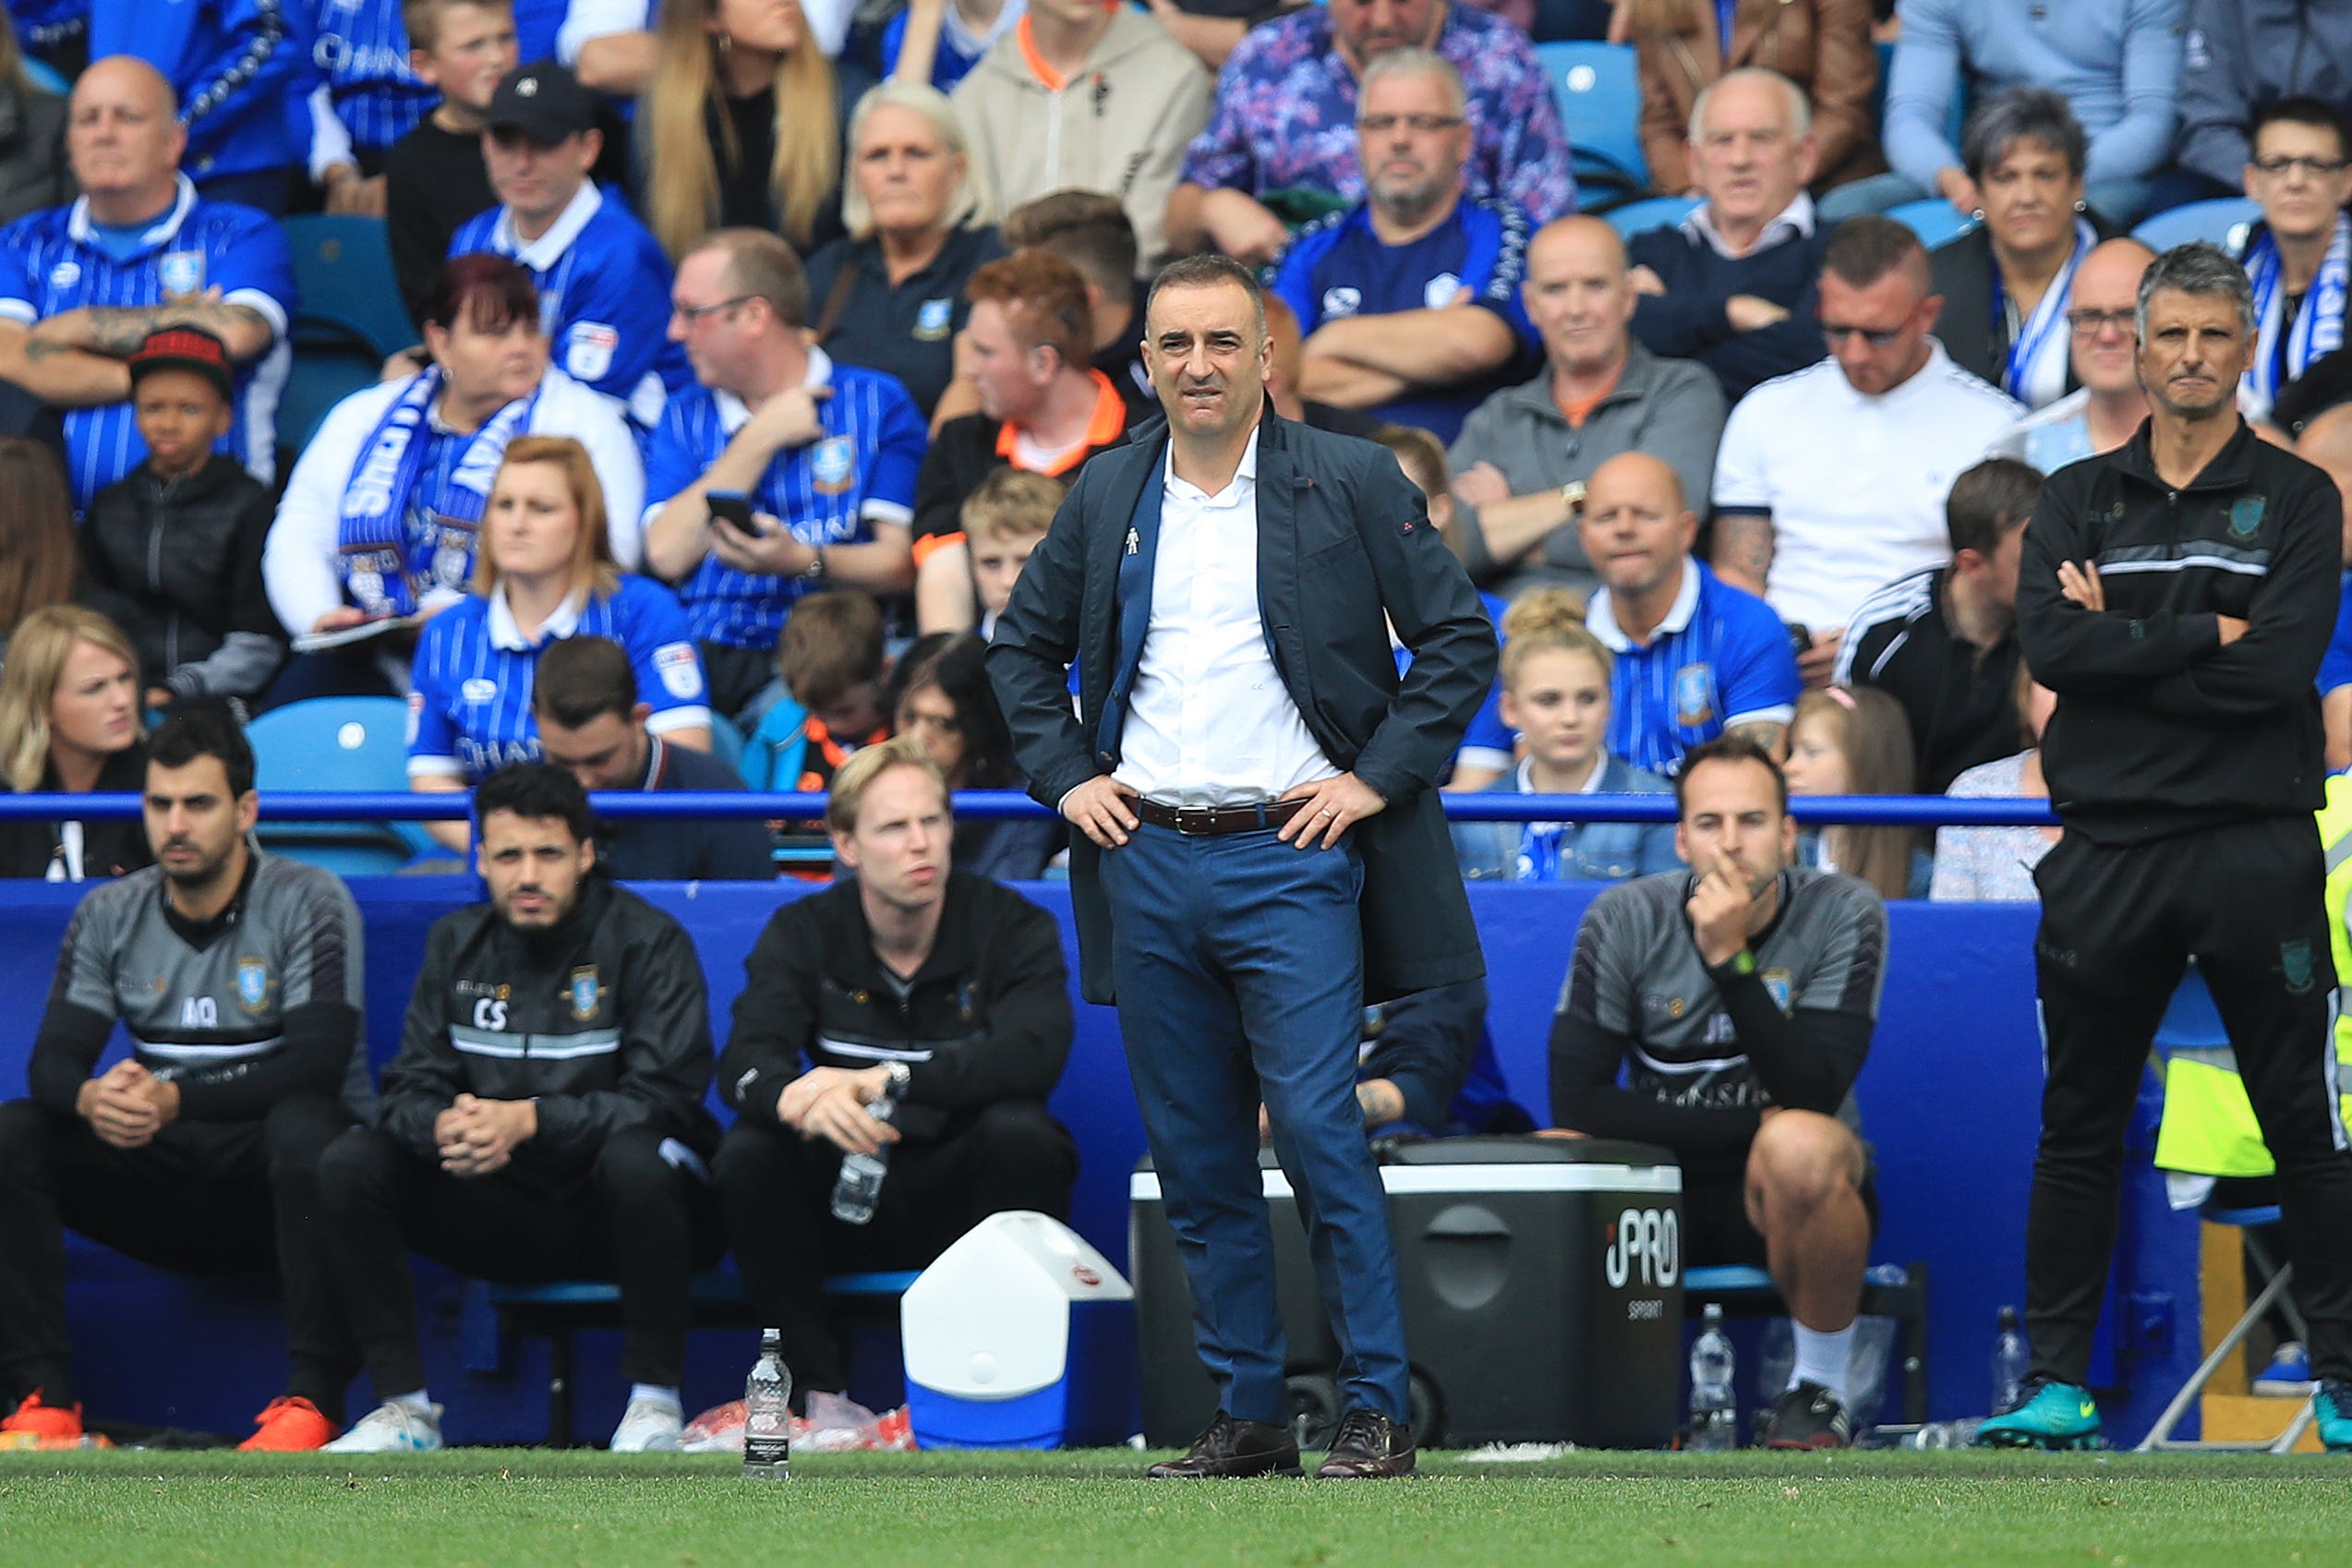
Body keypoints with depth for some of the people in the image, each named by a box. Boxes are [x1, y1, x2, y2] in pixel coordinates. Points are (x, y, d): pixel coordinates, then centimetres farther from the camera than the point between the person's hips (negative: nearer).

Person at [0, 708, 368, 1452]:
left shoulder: (308, 903, -8)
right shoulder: (110, 915, 5)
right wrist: (91, 1098, -30)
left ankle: (313, 1394, -32)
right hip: (165, 1183, 4)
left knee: (303, 1125, -38)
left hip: (277, 1176, -4)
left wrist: (175, 1100, -33)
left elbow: (317, 1065, -20)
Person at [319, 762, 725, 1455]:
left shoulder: (646, 941, -8)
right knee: (350, 1162, -16)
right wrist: (444, 1128, -25)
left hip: (617, 1212, -4)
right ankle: (405, 1406, -13)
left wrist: (529, 1120, -32)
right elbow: (410, 1089, 1)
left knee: (636, 1157, -38)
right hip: (502, 1212, 4)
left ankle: (654, 1403, -25)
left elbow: (663, 1098, -19)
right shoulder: (457, 943, 8)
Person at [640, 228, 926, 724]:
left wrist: (803, 561, -20)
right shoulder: (685, 417, 18)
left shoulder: (878, 404, 8)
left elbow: (900, 564, -1)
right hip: (710, 657, 3)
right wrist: (760, 439, 0)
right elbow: (667, 554, 1)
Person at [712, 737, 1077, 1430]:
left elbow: (1034, 1053, -26)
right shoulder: (804, 934, -1)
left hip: (964, 1191, -1)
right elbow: (744, 1062, -18)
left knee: (1021, 1132, -32)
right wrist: (799, 1102, -43)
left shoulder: (1012, 926, -7)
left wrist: (889, 1081, -38)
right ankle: (823, 1393, -18)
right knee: (748, 1156, -26)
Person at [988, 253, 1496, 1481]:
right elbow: (1023, 647, 23)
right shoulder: (1107, 497, 11)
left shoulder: (1350, 485, 0)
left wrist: (1378, 778, -6)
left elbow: (1459, 637, 2)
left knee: (1319, 1134, -12)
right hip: (1146, 860, 4)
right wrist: (1064, 775, 9)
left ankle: (1376, 1411, -4)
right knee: (1195, 1161, 6)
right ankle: (1247, 1414, 13)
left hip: (1292, 859, -4)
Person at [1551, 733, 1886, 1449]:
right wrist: (1751, 1124, -16)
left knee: (1799, 1146, -36)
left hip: (1791, 1199, -2)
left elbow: (1813, 1094, -22)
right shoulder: (1626, 920, -7)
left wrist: (1730, 959, -30)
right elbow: (1577, 1100, -14)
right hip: (1664, 1187, 2)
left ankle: (1821, 1387, -14)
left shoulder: (1843, 915, -11)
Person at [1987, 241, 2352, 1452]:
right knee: (2079, 1127, 5)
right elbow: (2046, 644, -8)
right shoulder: (2076, 501, 10)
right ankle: (2059, 1382, 11)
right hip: (2109, 852, 2)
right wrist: (2203, 635, -13)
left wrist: (2121, 647, -9)